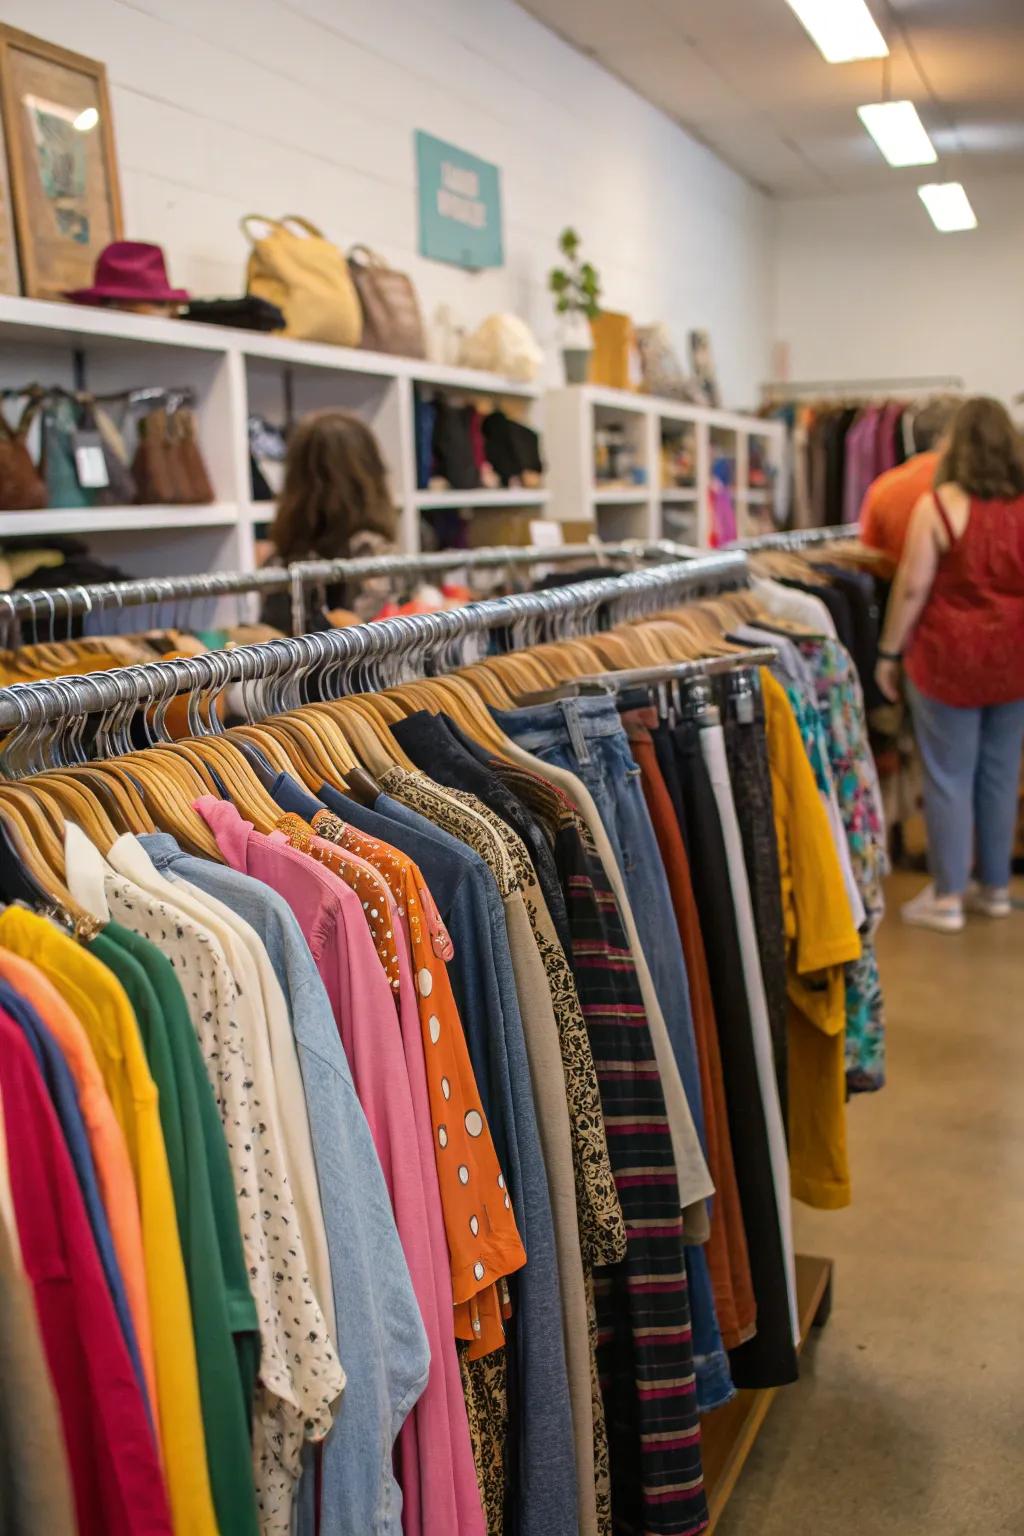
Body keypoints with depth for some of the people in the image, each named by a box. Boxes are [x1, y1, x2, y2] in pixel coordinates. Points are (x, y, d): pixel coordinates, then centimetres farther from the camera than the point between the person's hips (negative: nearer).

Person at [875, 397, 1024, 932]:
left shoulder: (939, 505, -11)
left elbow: (912, 586, -11)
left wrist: (889, 653, -2)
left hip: (949, 659, -4)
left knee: (949, 778, 3)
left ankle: (946, 898, 9)